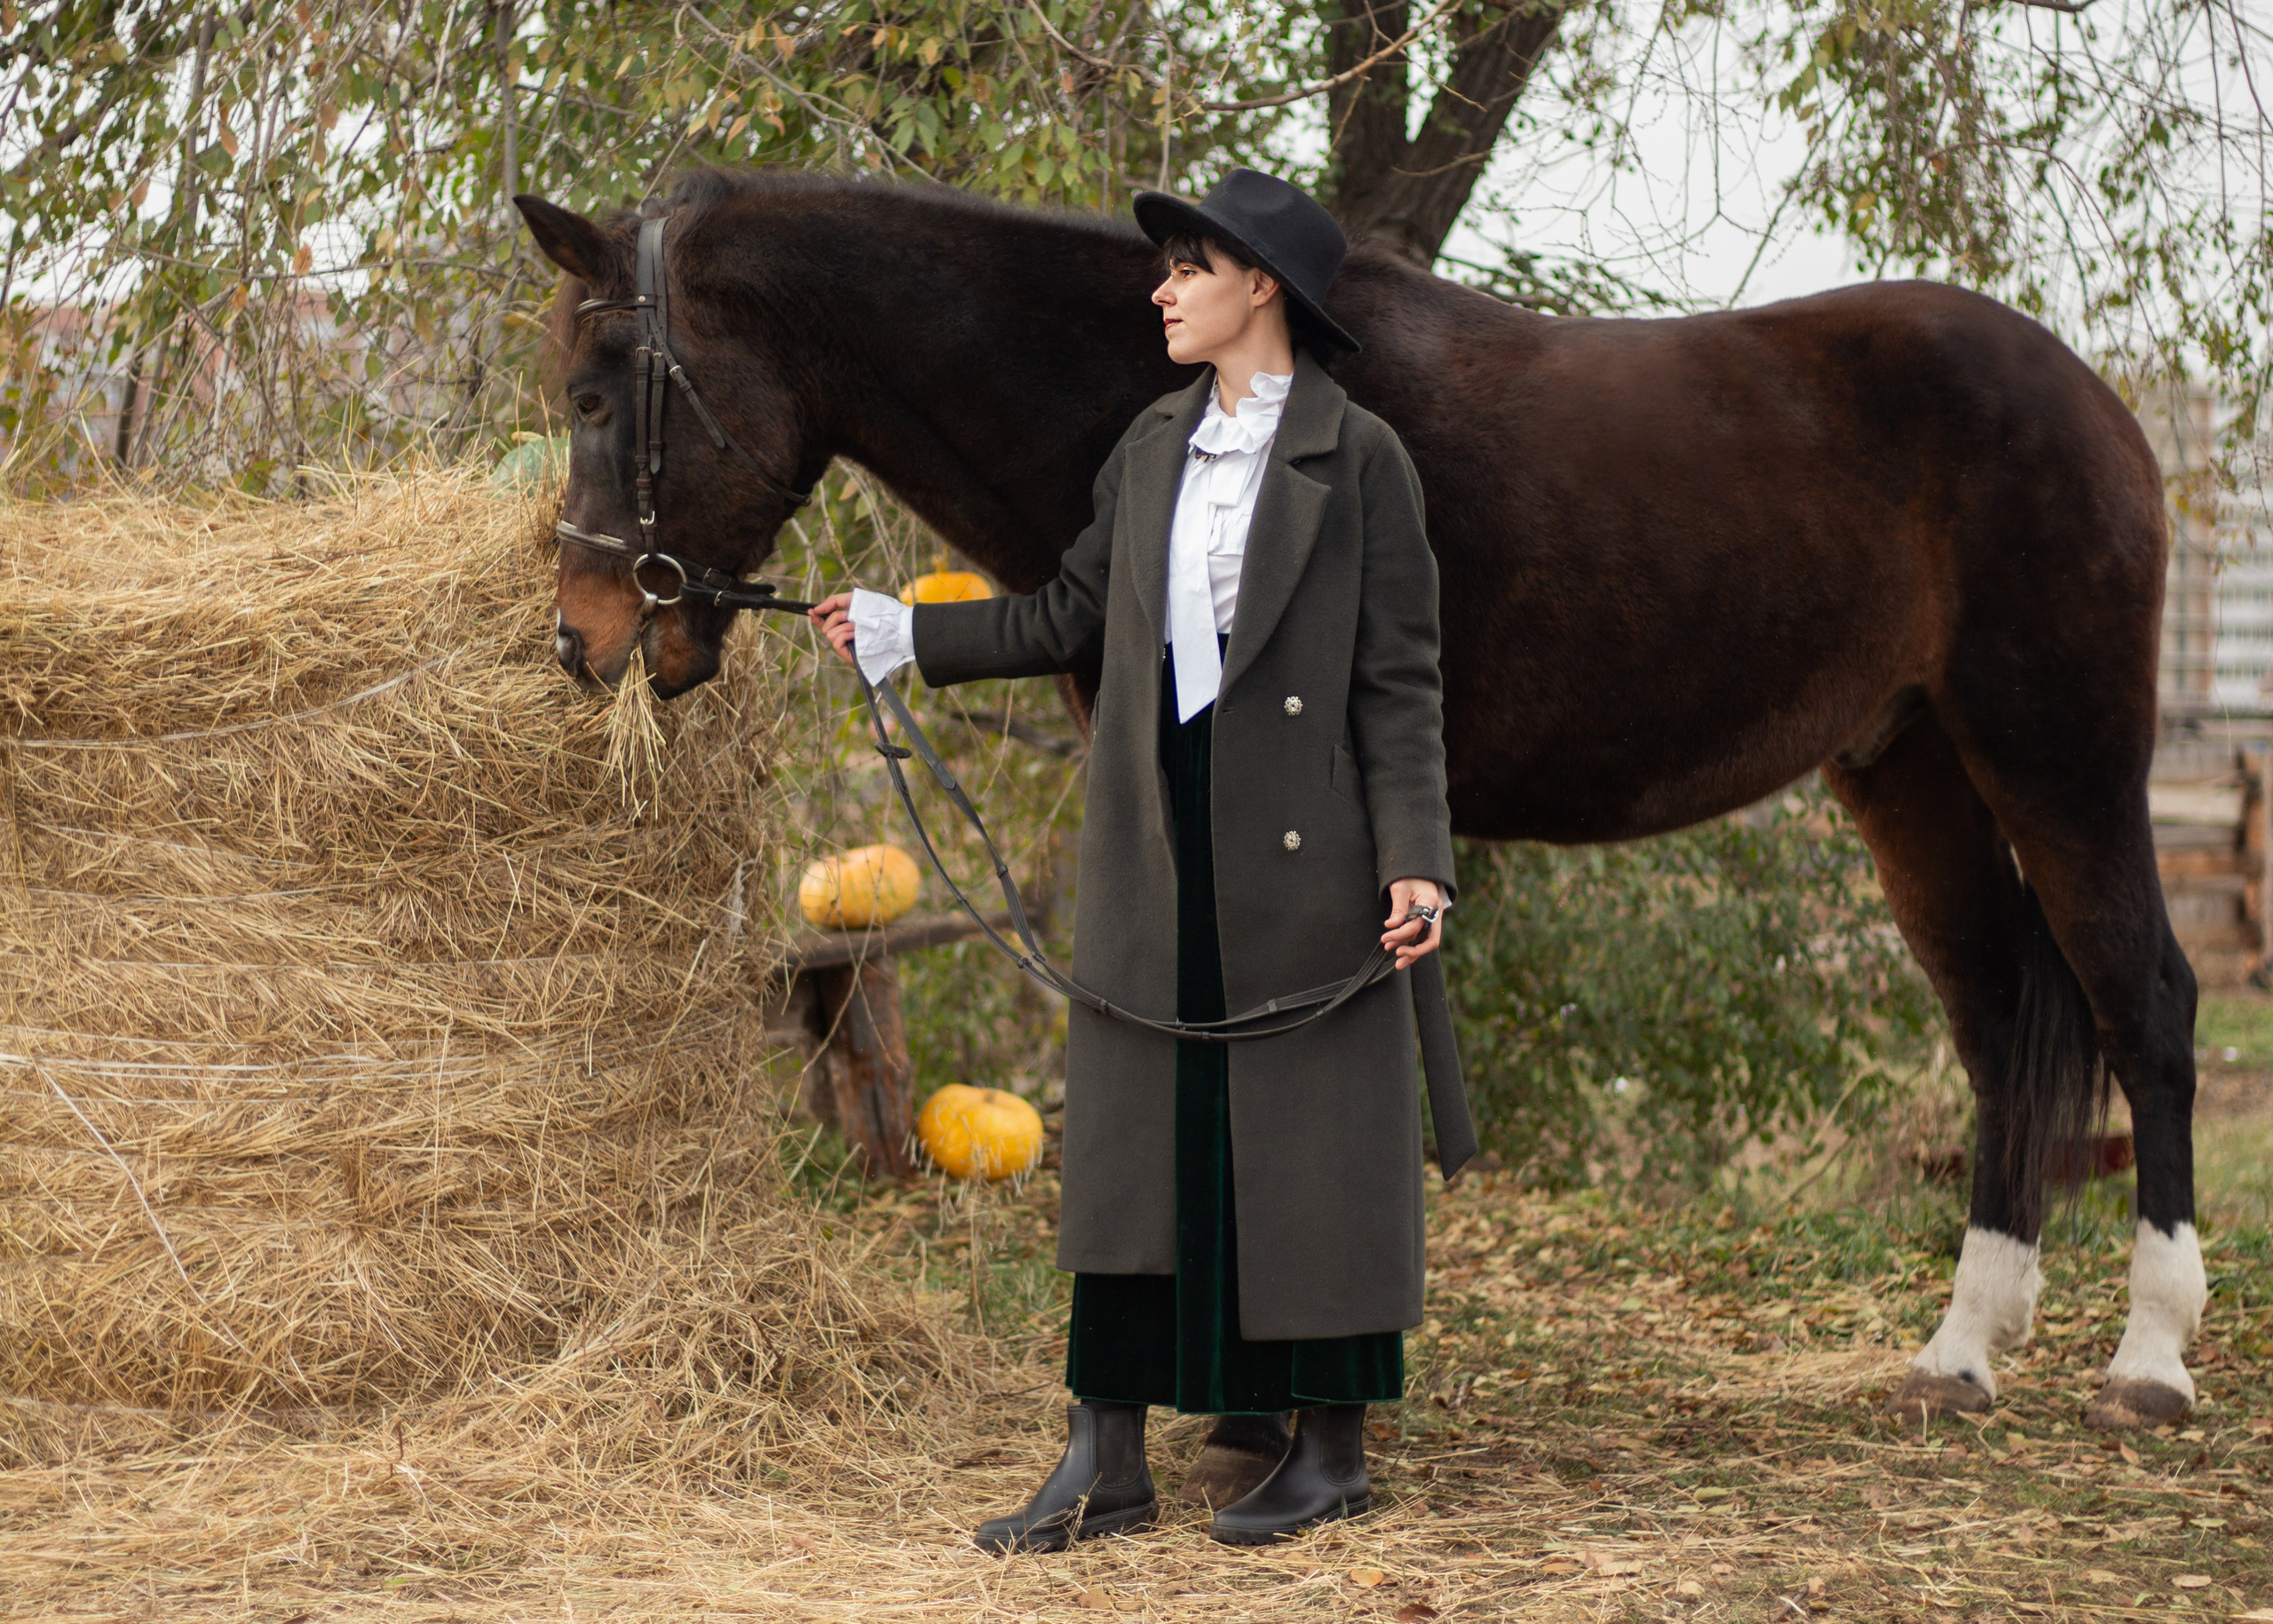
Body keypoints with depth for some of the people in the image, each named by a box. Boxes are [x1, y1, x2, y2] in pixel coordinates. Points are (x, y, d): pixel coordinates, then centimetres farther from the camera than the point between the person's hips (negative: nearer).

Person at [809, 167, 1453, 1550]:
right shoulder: (1153, 449, 11)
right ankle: (1107, 1463, 11)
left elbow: (1401, 682, -8)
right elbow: (1071, 620, 16)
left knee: (1311, 1140, 2)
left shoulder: (1358, 460, -6)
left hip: (1300, 853, -6)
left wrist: (1415, 862, -15)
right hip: (1155, 853, 6)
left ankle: (1333, 1450, 14)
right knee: (1131, 1139, 6)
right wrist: (898, 631, 17)